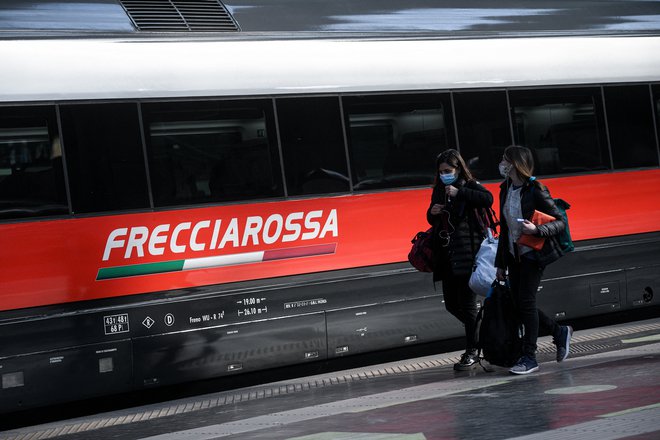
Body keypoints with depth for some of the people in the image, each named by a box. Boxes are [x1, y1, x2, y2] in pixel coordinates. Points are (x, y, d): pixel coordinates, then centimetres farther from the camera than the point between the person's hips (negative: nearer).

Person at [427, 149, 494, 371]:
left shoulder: (469, 186, -4)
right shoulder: (439, 190, 14)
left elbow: (488, 199, -25)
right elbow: (432, 220, 23)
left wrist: (459, 192, -24)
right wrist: (432, 212, 1)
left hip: (467, 253, -7)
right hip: (446, 254, 7)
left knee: (467, 302, -6)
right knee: (451, 304, 9)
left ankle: (472, 352, 1)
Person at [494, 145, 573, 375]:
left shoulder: (535, 190, -12)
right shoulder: (505, 190, 9)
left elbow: (560, 222, -10)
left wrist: (536, 230, -27)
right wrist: (500, 263, 15)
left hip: (533, 254, -7)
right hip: (514, 255, 7)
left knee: (526, 301, -11)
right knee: (520, 304, 5)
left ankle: (529, 357, -4)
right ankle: (560, 332, 26)